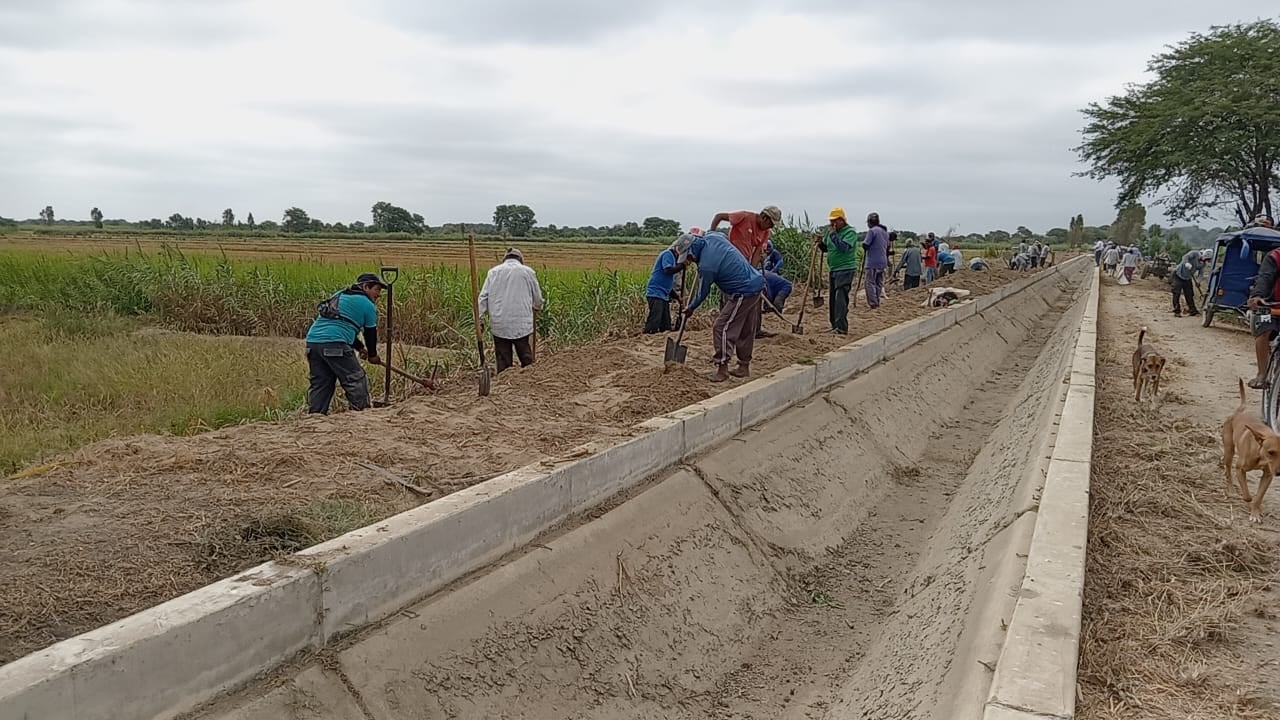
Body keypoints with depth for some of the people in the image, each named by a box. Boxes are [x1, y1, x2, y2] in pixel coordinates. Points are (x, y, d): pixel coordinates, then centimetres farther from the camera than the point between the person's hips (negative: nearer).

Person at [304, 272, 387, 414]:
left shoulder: (338, 296, 29)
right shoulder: (368, 305, 6)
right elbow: (370, 333, 13)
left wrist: (360, 347, 40)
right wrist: (373, 355, 30)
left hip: (312, 340, 8)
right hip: (335, 345, -8)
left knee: (319, 384, 13)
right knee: (356, 380, 2)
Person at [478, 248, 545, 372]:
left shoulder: (494, 271, 7)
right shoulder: (528, 271, 3)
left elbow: (483, 296, 1)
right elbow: (537, 298, 11)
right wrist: (537, 307, 33)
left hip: (499, 325, 1)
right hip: (521, 324, -1)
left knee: (503, 360, 6)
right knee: (526, 358, 9)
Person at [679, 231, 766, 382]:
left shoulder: (706, 266, -21)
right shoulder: (712, 236, 0)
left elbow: (702, 293, -5)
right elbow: (726, 236, 27)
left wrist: (691, 308, 13)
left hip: (743, 294, -10)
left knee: (722, 328, -4)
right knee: (746, 330, 17)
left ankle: (722, 369, -3)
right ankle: (744, 366, 27)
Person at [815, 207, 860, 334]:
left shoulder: (850, 232, -9)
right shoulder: (831, 231, 12)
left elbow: (844, 247, -25)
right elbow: (826, 248, 21)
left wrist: (833, 234, -21)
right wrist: (821, 243, 0)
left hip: (845, 269, -8)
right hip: (833, 269, 8)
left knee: (840, 298, -14)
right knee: (833, 299, 11)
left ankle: (842, 328, -15)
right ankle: (835, 326, 18)